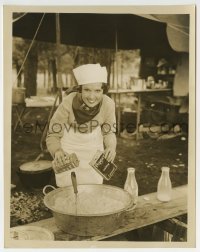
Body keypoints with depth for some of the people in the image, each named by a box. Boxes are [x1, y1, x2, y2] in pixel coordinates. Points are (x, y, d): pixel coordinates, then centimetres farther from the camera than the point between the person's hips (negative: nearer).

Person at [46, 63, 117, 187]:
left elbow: (109, 132, -4)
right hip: (69, 148, -2)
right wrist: (57, 150, -38)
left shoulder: (108, 104, -23)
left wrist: (111, 146, -23)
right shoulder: (68, 103, -30)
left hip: (94, 149, 2)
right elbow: (53, 135, -18)